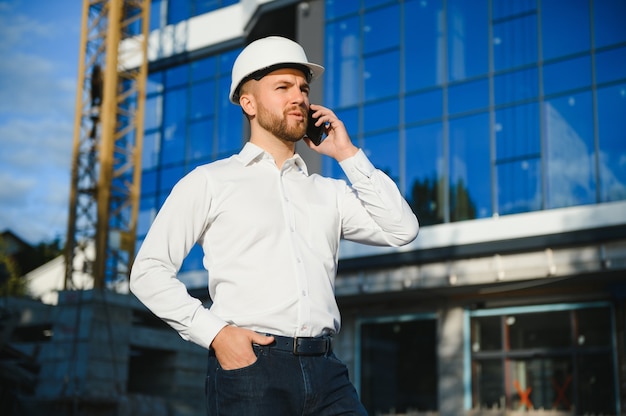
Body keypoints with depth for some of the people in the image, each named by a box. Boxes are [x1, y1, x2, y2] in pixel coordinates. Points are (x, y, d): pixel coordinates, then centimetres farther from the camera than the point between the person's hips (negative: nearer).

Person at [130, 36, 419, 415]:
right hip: (249, 367, -3)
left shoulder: (329, 192, 19)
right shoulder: (210, 182, 8)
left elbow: (402, 230, 7)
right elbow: (149, 271, 4)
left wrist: (348, 155, 9)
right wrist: (215, 333, -8)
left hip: (326, 371, 3)